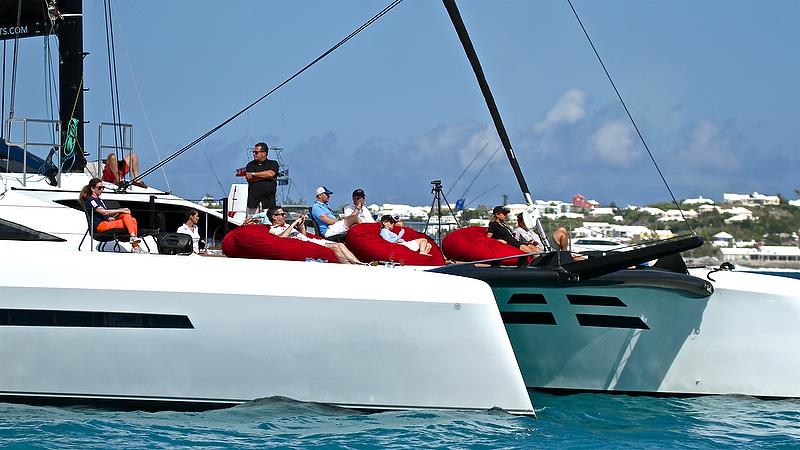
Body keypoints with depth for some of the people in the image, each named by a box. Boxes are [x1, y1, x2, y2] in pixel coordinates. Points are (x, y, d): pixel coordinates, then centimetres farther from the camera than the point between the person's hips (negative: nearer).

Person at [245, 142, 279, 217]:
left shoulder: (273, 164, 9)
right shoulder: (250, 165, 15)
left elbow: (270, 174, -11)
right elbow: (248, 178, -2)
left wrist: (253, 174, -3)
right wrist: (266, 176, -6)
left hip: (268, 201, -2)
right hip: (253, 201, 2)